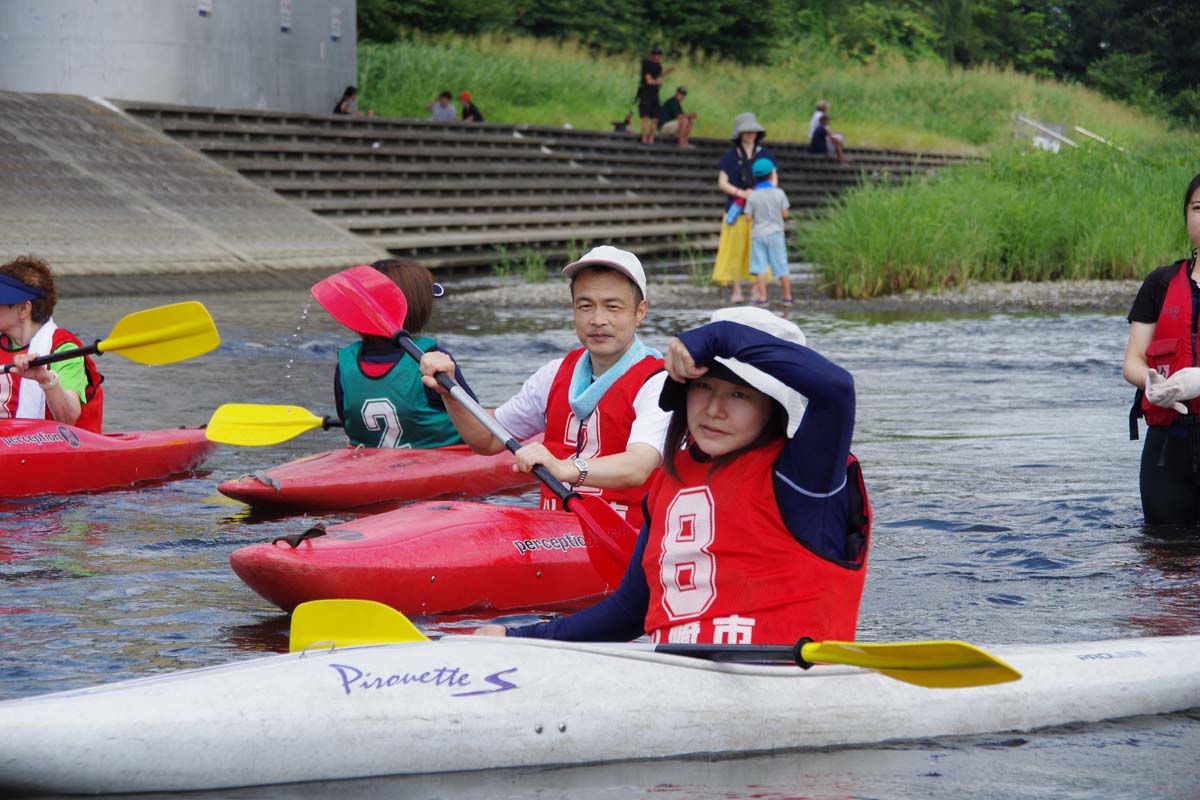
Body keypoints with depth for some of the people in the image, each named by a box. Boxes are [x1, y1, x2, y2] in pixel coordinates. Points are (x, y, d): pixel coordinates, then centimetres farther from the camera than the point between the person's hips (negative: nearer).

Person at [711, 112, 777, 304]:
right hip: (736, 210, -1)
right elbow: (722, 183, 1)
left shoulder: (765, 155, 8)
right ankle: (736, 290, 1)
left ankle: (756, 290, 7)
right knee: (735, 249, -4)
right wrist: (741, 193, -15)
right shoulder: (730, 157, 5)